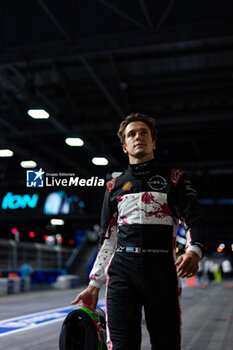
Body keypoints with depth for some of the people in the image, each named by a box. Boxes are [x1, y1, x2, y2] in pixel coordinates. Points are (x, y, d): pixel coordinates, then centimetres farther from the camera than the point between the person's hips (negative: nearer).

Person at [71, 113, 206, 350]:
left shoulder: (175, 179, 13)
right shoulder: (114, 186, 20)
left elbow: (194, 221, 3)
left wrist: (193, 251, -20)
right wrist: (94, 285, 14)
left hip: (162, 269, -1)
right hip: (121, 270, 2)